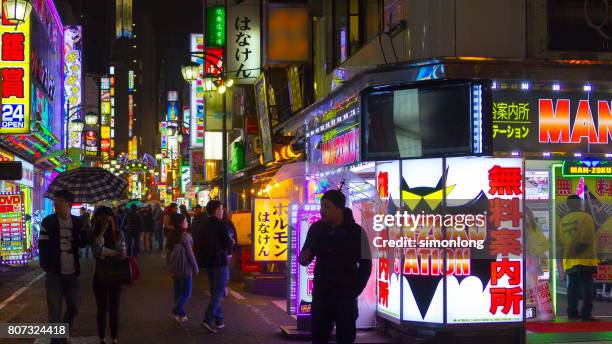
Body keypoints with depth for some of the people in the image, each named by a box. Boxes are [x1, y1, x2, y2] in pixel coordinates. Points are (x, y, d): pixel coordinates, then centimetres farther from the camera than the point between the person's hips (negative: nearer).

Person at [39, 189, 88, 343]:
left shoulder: (77, 222, 4)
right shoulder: (48, 222, -4)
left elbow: (83, 244, 6)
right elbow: (43, 245, -3)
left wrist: (86, 230, -11)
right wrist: (46, 266, -10)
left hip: (72, 273, 3)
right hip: (54, 273, -3)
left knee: (74, 307, 13)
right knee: (55, 311, 2)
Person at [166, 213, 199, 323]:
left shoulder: (171, 236, 5)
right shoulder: (185, 236, -17)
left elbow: (168, 252, 11)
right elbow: (190, 254, -14)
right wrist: (195, 268, -5)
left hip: (174, 268, 7)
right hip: (185, 268, -7)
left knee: (178, 292, 13)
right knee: (186, 292, -2)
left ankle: (181, 314, 18)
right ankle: (176, 311, -16)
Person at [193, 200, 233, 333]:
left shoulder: (201, 225, 8)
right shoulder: (219, 225, -16)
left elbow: (196, 243, 15)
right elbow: (228, 244, -18)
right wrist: (231, 242, 3)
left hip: (207, 262, 8)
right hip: (220, 262, -8)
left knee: (214, 292, 16)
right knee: (218, 293, -4)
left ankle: (219, 320, 20)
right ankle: (207, 320, -14)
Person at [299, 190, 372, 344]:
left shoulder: (356, 231, -9)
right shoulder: (316, 229, 0)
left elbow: (365, 264, -3)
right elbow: (305, 259, 11)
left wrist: (354, 291, -8)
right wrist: (304, 258, -13)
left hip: (345, 296, -3)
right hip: (321, 294, 3)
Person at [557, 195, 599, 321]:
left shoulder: (562, 220, 10)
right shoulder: (586, 217, -6)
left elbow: (560, 242, 8)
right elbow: (586, 239, -15)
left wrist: (568, 253, 11)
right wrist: (576, 252, -10)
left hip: (569, 261, 5)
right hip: (585, 259, -5)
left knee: (572, 286, 11)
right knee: (587, 287, -1)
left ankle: (572, 312, 10)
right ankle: (586, 314, -4)